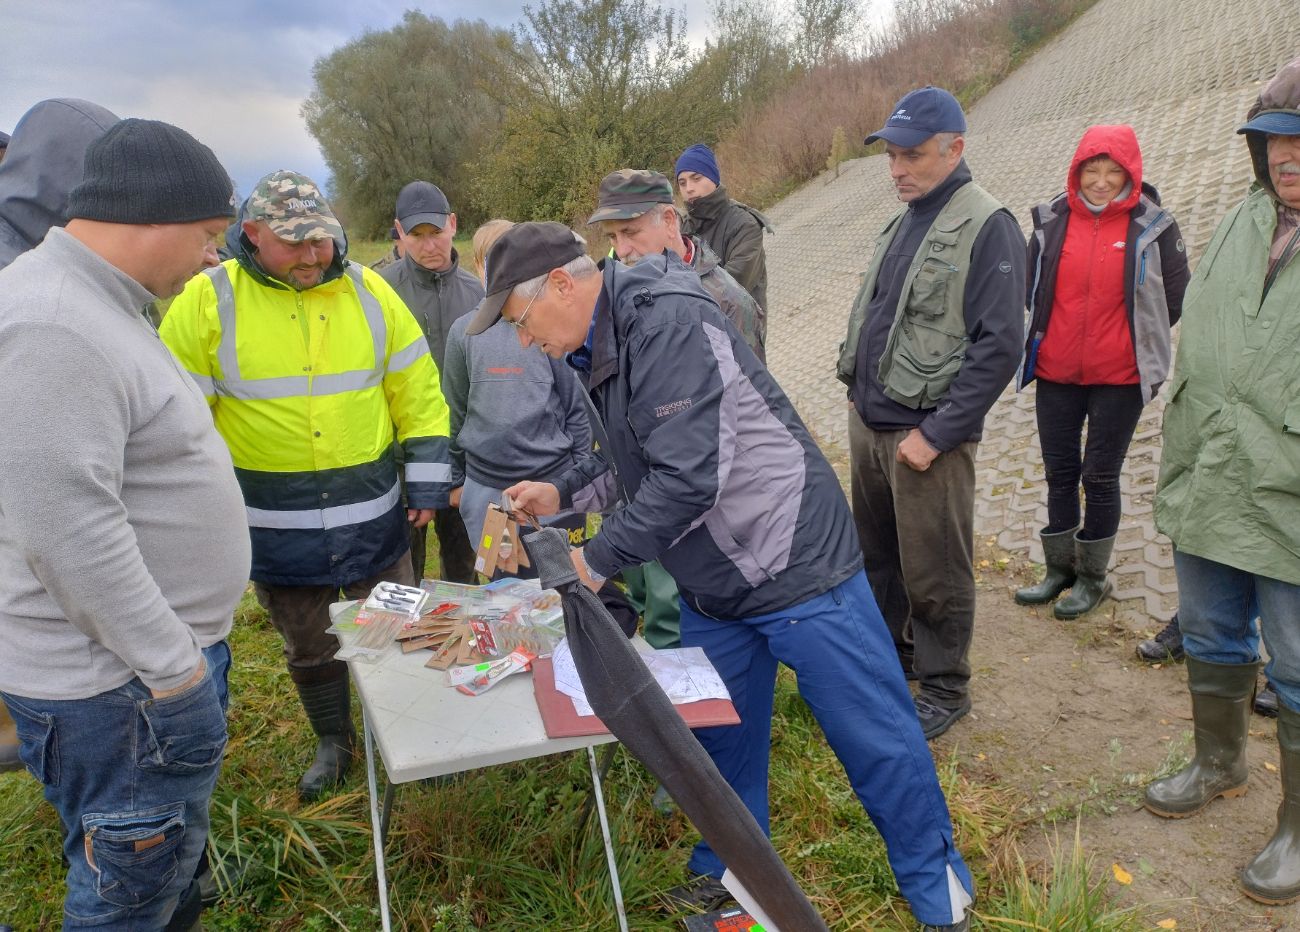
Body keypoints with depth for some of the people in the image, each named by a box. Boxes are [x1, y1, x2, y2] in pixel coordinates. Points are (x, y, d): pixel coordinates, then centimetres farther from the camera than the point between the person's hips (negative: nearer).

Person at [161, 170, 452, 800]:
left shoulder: (368, 291, -2)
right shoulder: (208, 300, -8)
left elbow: (418, 392, 3)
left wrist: (427, 482, 0)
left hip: (373, 517, 1)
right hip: (277, 526, -1)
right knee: (308, 648, 17)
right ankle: (333, 742, 40)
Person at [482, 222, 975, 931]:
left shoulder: (668, 325, -23)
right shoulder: (599, 348, 8)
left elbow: (688, 477, -29)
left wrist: (600, 559, -17)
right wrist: (563, 496, 6)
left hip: (794, 566, -9)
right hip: (711, 591, 9)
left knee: (875, 739, 3)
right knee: (722, 737, 19)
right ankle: (725, 872, 40)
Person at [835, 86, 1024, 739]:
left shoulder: (987, 227, -14)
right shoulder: (902, 222, 12)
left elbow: (1000, 346, -19)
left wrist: (936, 433, -20)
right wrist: (858, 388, 14)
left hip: (926, 434, -8)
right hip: (868, 422, 8)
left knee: (933, 572, 4)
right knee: (876, 551, 20)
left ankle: (945, 689, 23)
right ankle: (892, 653, 40)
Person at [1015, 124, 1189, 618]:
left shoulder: (1152, 226, -6)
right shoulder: (1052, 220, 0)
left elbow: (1175, 299, 4)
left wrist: (1136, 339, 7)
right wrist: (1053, 335, 12)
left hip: (1120, 378, -3)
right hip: (1055, 373, 3)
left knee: (1100, 476, 5)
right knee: (1059, 472, 12)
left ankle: (1092, 577, 21)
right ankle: (1059, 569, 28)